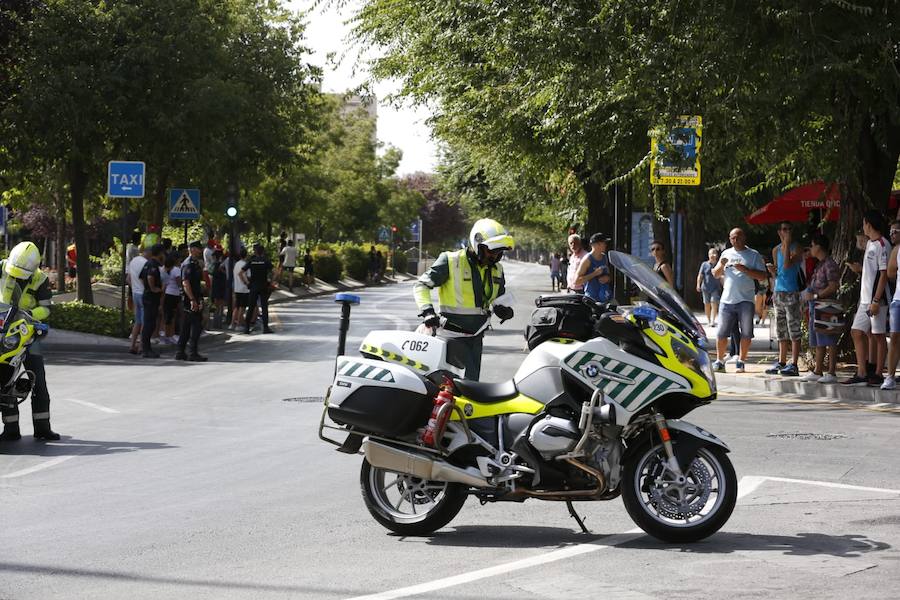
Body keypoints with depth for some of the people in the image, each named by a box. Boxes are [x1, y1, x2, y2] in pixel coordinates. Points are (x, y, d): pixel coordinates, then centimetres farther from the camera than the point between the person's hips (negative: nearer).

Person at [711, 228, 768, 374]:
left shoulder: (754, 255, 3)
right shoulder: (726, 253, 15)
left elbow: (762, 276, -4)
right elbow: (715, 274, 19)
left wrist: (745, 269, -15)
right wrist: (721, 265, -2)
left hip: (745, 300, -3)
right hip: (727, 300, 3)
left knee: (746, 333, -1)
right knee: (721, 333, 0)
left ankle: (741, 361, 8)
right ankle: (719, 361, 8)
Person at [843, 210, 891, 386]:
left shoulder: (882, 245, -12)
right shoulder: (870, 244, 17)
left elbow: (884, 274, -16)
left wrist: (876, 300, -20)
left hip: (877, 299, -10)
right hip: (865, 299, 10)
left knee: (878, 335, -3)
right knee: (857, 332, 6)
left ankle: (877, 374, 3)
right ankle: (862, 374, 7)